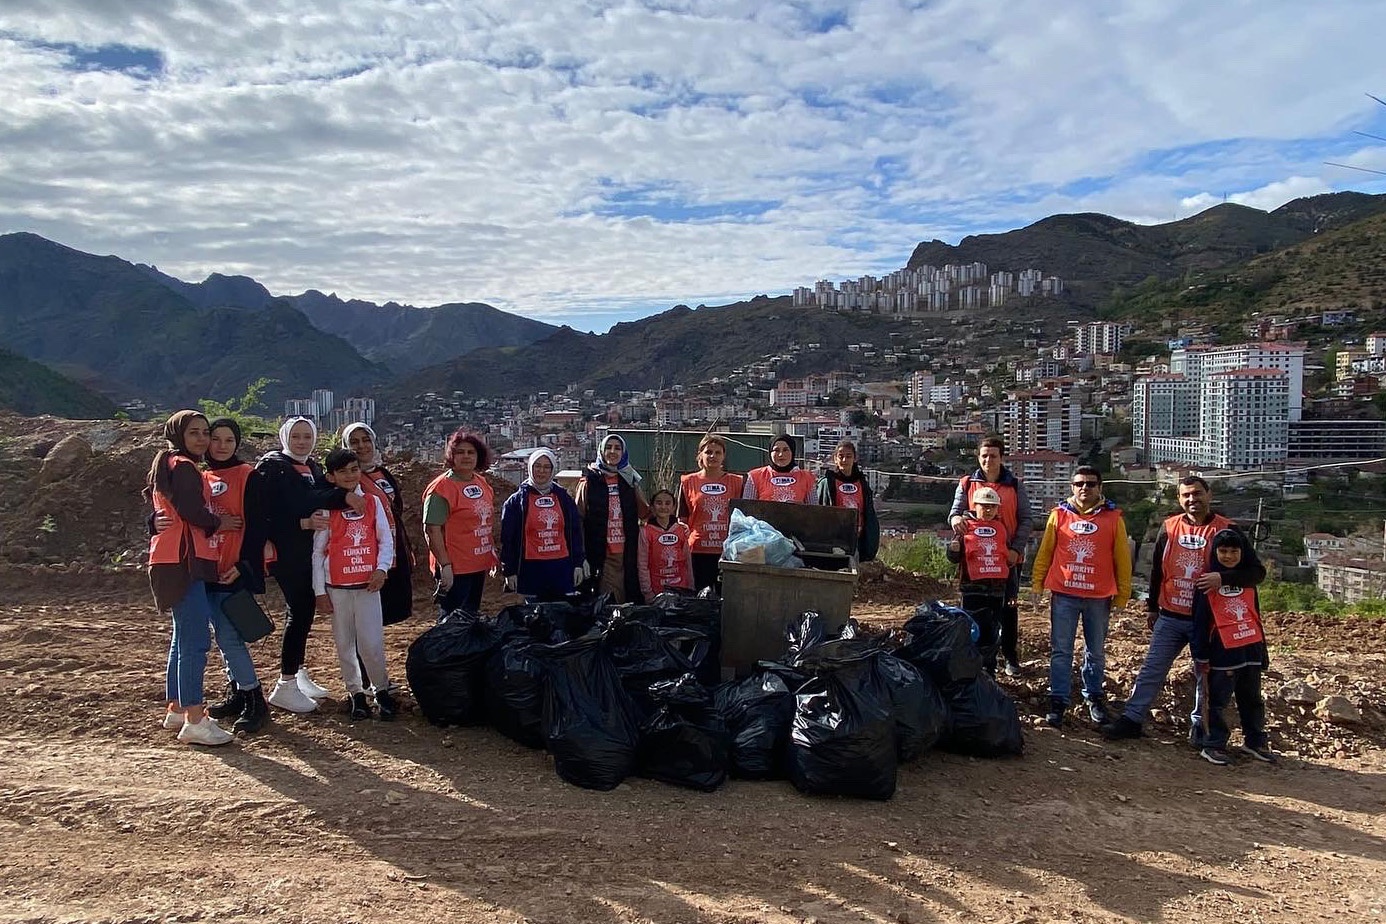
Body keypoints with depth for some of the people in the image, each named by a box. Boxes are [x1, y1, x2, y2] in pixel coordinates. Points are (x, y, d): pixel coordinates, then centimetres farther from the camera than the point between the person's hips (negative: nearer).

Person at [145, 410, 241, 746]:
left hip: (176, 561, 11)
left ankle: (176, 709, 26)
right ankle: (194, 721, -12)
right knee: (197, 641, -12)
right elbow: (192, 511, -20)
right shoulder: (184, 467, -10)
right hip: (184, 562, -11)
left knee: (183, 639, 18)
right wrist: (219, 522, -4)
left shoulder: (167, 466, 21)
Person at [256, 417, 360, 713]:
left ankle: (298, 674, 27)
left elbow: (322, 499, 4)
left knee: (304, 610, 13)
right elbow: (267, 514, -13)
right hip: (285, 553, -7)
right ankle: (285, 686, 0)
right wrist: (303, 523, -20)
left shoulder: (313, 467, 15)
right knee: (300, 611, -9)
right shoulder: (271, 466, -6)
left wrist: (344, 496, -16)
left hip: (309, 552, 7)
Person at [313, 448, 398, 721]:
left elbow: (386, 539, 6)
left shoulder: (372, 502, 3)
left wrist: (382, 569, -10)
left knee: (372, 642, -3)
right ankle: (355, 692, 21)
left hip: (368, 584, 0)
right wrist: (319, 590, -2)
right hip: (338, 587, 0)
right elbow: (318, 551, 1)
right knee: (344, 642, 8)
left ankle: (381, 689, 13)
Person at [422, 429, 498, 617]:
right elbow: (432, 530, -18)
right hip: (455, 569, -8)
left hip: (479, 566, 8)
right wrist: (445, 565, -22)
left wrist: (492, 549, 18)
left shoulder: (482, 483, 11)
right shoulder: (442, 487, -14)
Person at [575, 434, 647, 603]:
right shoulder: (590, 480, 2)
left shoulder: (629, 479, 13)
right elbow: (578, 518, -2)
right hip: (600, 553, -3)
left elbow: (643, 512, 21)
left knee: (628, 598, 5)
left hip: (627, 552, 3)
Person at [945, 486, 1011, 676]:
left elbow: (1009, 556, 19)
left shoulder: (1002, 527, 9)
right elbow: (954, 558, 0)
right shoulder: (965, 526, -2)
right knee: (976, 632, -5)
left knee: (992, 632, 11)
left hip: (997, 587, 4)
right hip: (973, 587, -4)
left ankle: (989, 672, 23)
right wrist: (954, 548, -24)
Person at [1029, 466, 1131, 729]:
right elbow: (1045, 552, 8)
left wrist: (1122, 595, 4)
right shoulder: (1059, 515, 2)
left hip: (1099, 597, 0)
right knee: (1061, 651, 3)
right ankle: (1058, 701, 10)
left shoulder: (1113, 518, 1)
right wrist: (1037, 583, 6)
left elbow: (1122, 558, 4)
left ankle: (1094, 697, 30)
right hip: (1063, 595, 0)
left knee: (1096, 652, 14)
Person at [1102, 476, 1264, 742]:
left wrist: (1223, 577, -28)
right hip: (1169, 618, 3)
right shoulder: (1169, 528, 3)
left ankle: (1200, 726, 23)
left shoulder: (1226, 530, -7)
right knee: (1152, 669, 4)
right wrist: (1152, 608, 17)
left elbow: (1256, 571, -10)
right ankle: (1132, 719, 9)